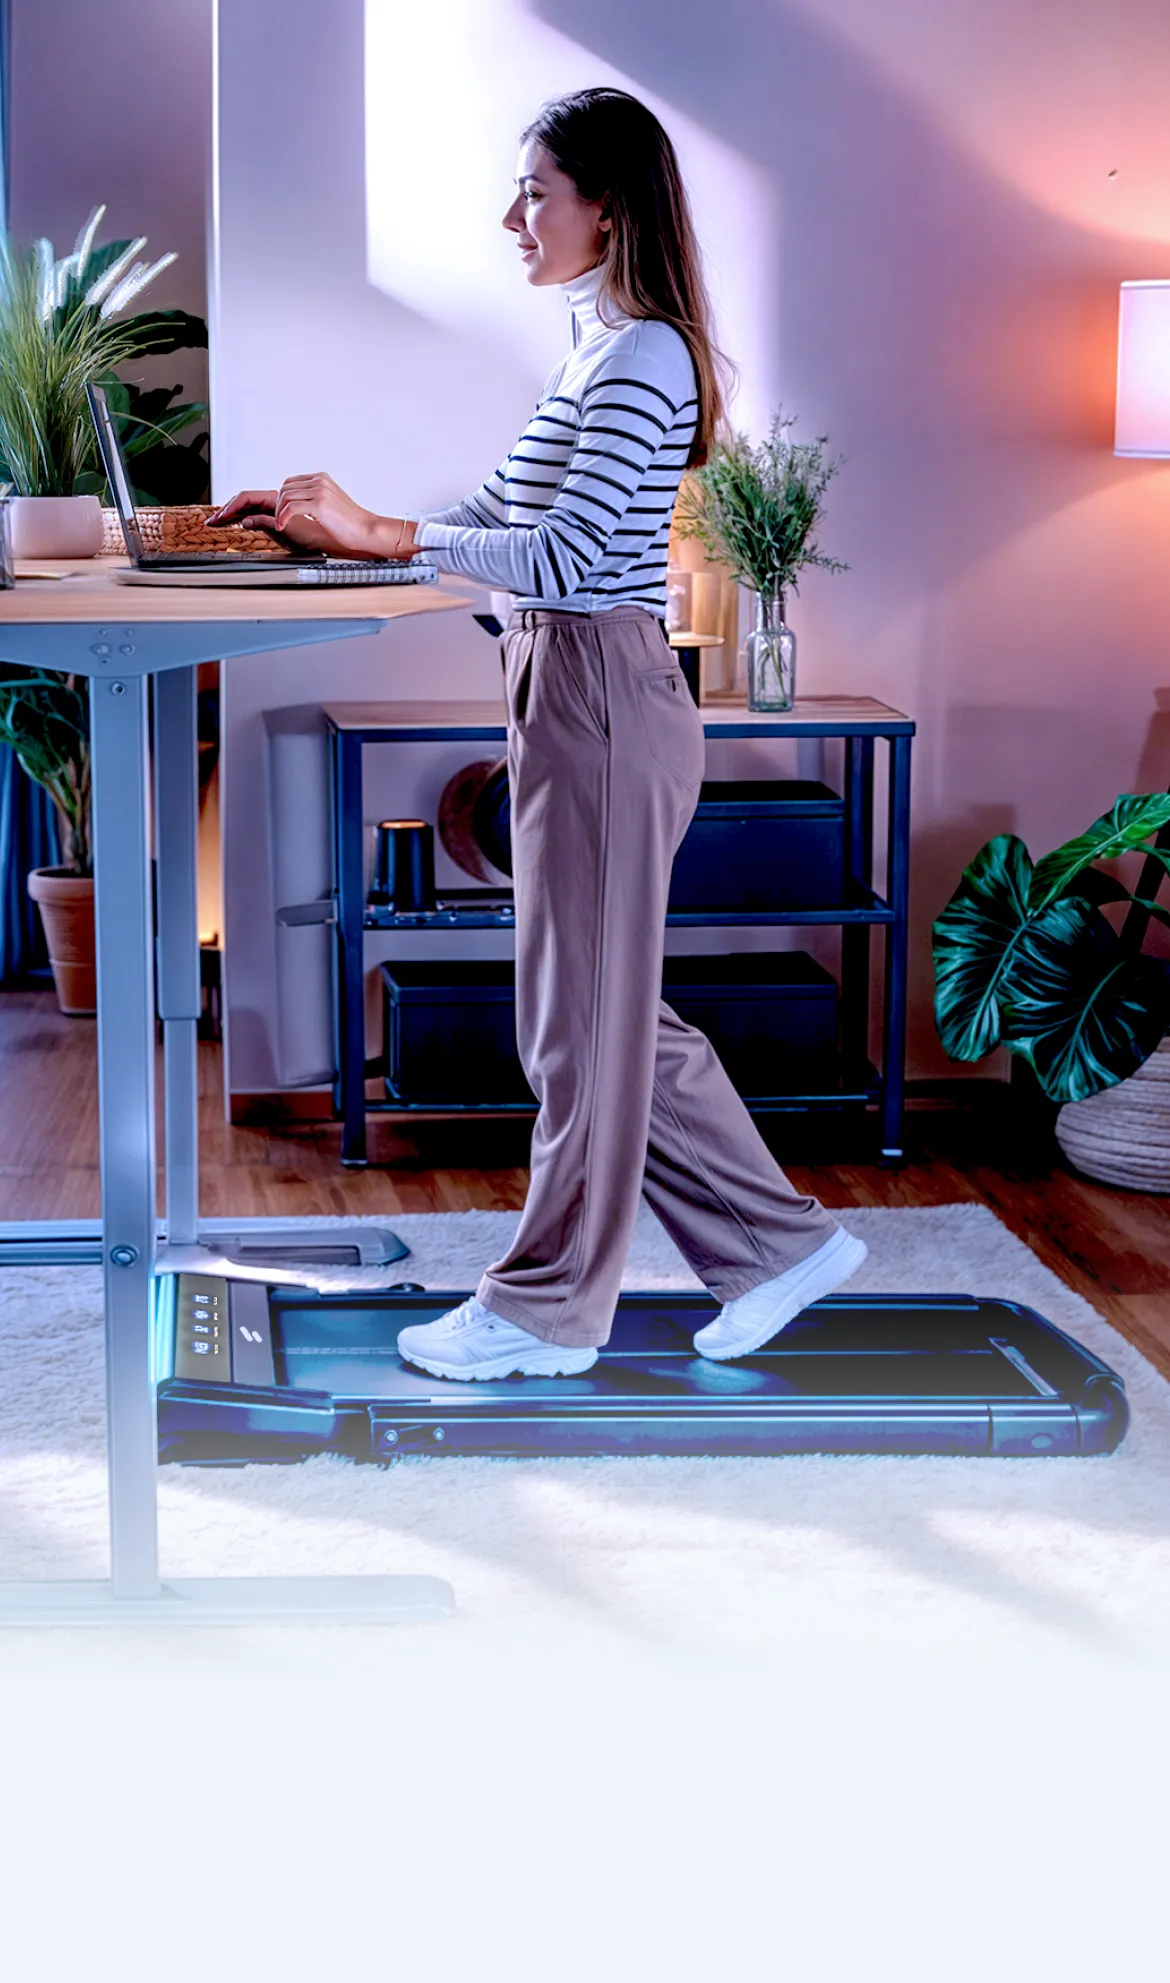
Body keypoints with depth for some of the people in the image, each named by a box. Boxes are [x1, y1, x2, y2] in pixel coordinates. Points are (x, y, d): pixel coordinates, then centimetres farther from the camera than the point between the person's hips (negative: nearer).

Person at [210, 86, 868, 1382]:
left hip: (605, 702, -10)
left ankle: (549, 1309, 14)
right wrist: (336, 523, 12)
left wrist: (384, 534, -20)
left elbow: (569, 557, -22)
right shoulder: (596, 350, 16)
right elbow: (505, 516, 20)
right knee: (603, 1007, 15)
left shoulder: (641, 355, -15)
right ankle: (778, 1243, 23)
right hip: (571, 701, 10)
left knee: (585, 1013, 1)